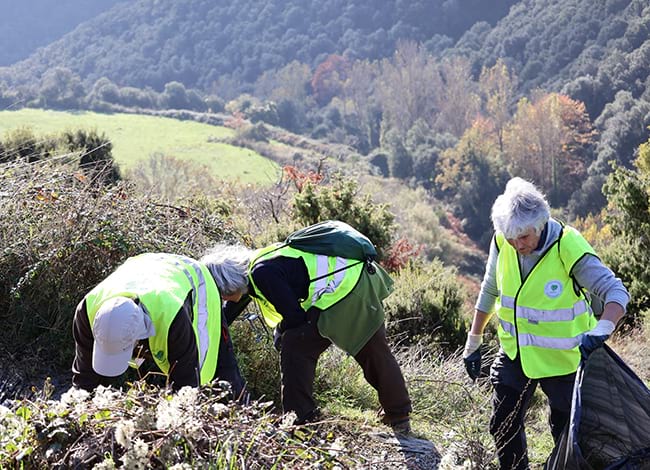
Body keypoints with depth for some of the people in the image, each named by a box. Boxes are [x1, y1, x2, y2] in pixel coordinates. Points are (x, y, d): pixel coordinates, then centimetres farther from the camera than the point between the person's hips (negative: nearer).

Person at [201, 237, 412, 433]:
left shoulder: (262, 273, -16)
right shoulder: (251, 269, 14)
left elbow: (295, 316, -13)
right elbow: (228, 312, 30)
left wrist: (280, 333, 7)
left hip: (345, 292, -10)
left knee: (295, 346, -4)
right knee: (376, 353, 19)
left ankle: (301, 418, 1)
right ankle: (400, 418, 33)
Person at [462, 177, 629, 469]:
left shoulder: (569, 248, -26)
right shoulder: (502, 243, -11)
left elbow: (617, 293, -28)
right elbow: (489, 292, 5)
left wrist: (599, 331, -46)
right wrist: (473, 343, 10)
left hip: (562, 358, -4)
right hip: (514, 354, 5)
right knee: (503, 426, 13)